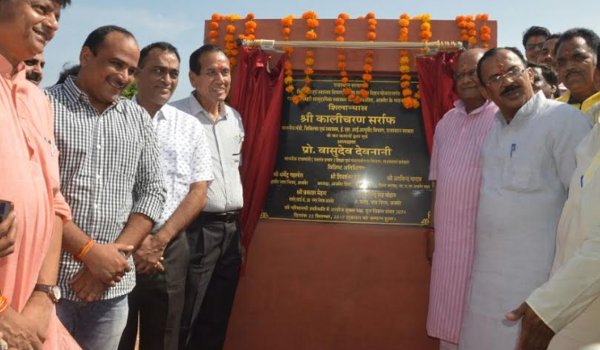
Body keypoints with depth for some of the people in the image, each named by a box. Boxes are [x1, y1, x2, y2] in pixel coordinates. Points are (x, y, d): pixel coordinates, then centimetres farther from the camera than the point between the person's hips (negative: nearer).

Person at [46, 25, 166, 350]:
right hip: (47, 279, -4)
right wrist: (89, 251, -15)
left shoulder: (138, 119, 10)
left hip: (113, 283, 4)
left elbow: (152, 191, 6)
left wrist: (116, 252, -6)